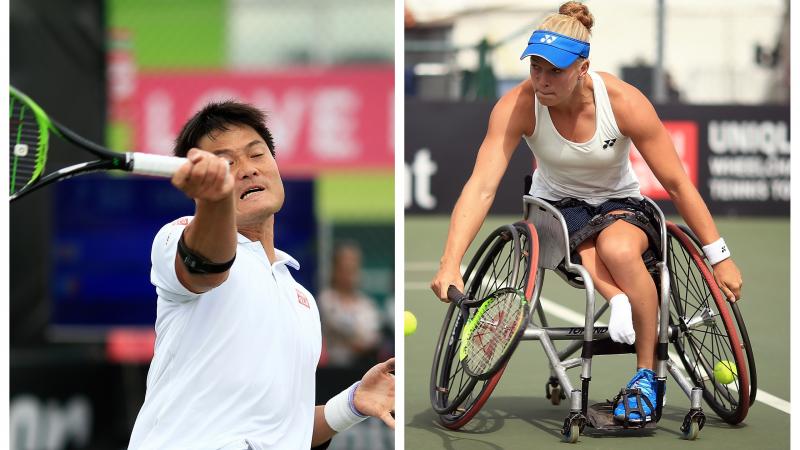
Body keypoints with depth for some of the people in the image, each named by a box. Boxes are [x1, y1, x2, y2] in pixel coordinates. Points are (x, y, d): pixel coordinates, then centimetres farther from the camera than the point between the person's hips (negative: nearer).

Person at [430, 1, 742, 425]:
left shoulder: (624, 102, -23)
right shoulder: (518, 105, -23)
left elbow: (677, 185, -15)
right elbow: (481, 186, -31)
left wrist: (719, 258, -13)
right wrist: (450, 264, -43)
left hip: (620, 202, -1)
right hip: (555, 204, 1)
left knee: (618, 249, -35)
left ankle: (647, 372, -22)